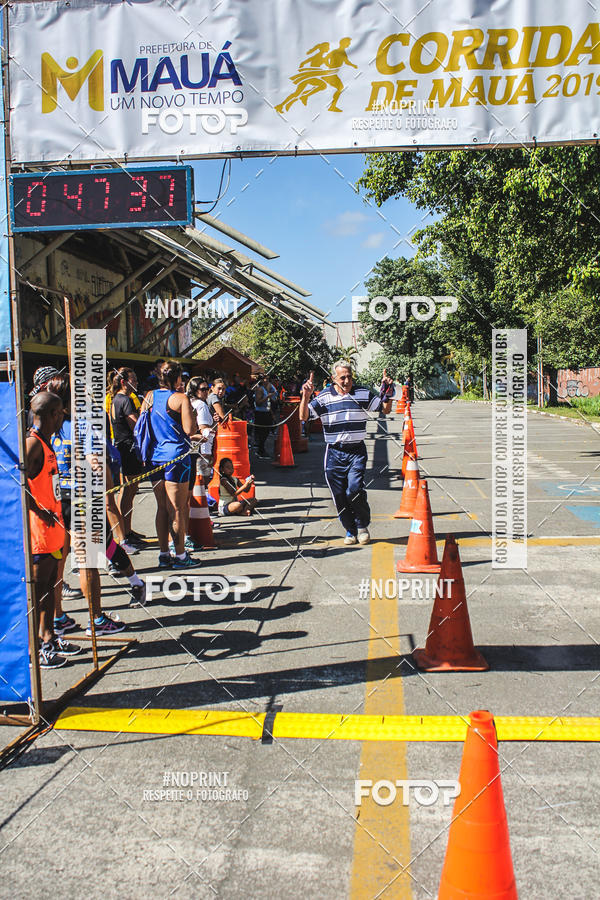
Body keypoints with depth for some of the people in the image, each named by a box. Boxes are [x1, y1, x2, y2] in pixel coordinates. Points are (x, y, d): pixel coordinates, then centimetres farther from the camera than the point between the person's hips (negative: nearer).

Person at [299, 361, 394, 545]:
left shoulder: (363, 394, 4)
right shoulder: (324, 397, 2)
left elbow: (385, 409, 10)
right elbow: (304, 416, -2)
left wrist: (387, 392, -7)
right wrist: (306, 396, -16)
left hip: (356, 451, -1)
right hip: (334, 453, 1)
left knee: (354, 490, -15)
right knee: (339, 496, 4)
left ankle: (362, 525, 10)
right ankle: (350, 530, 23)